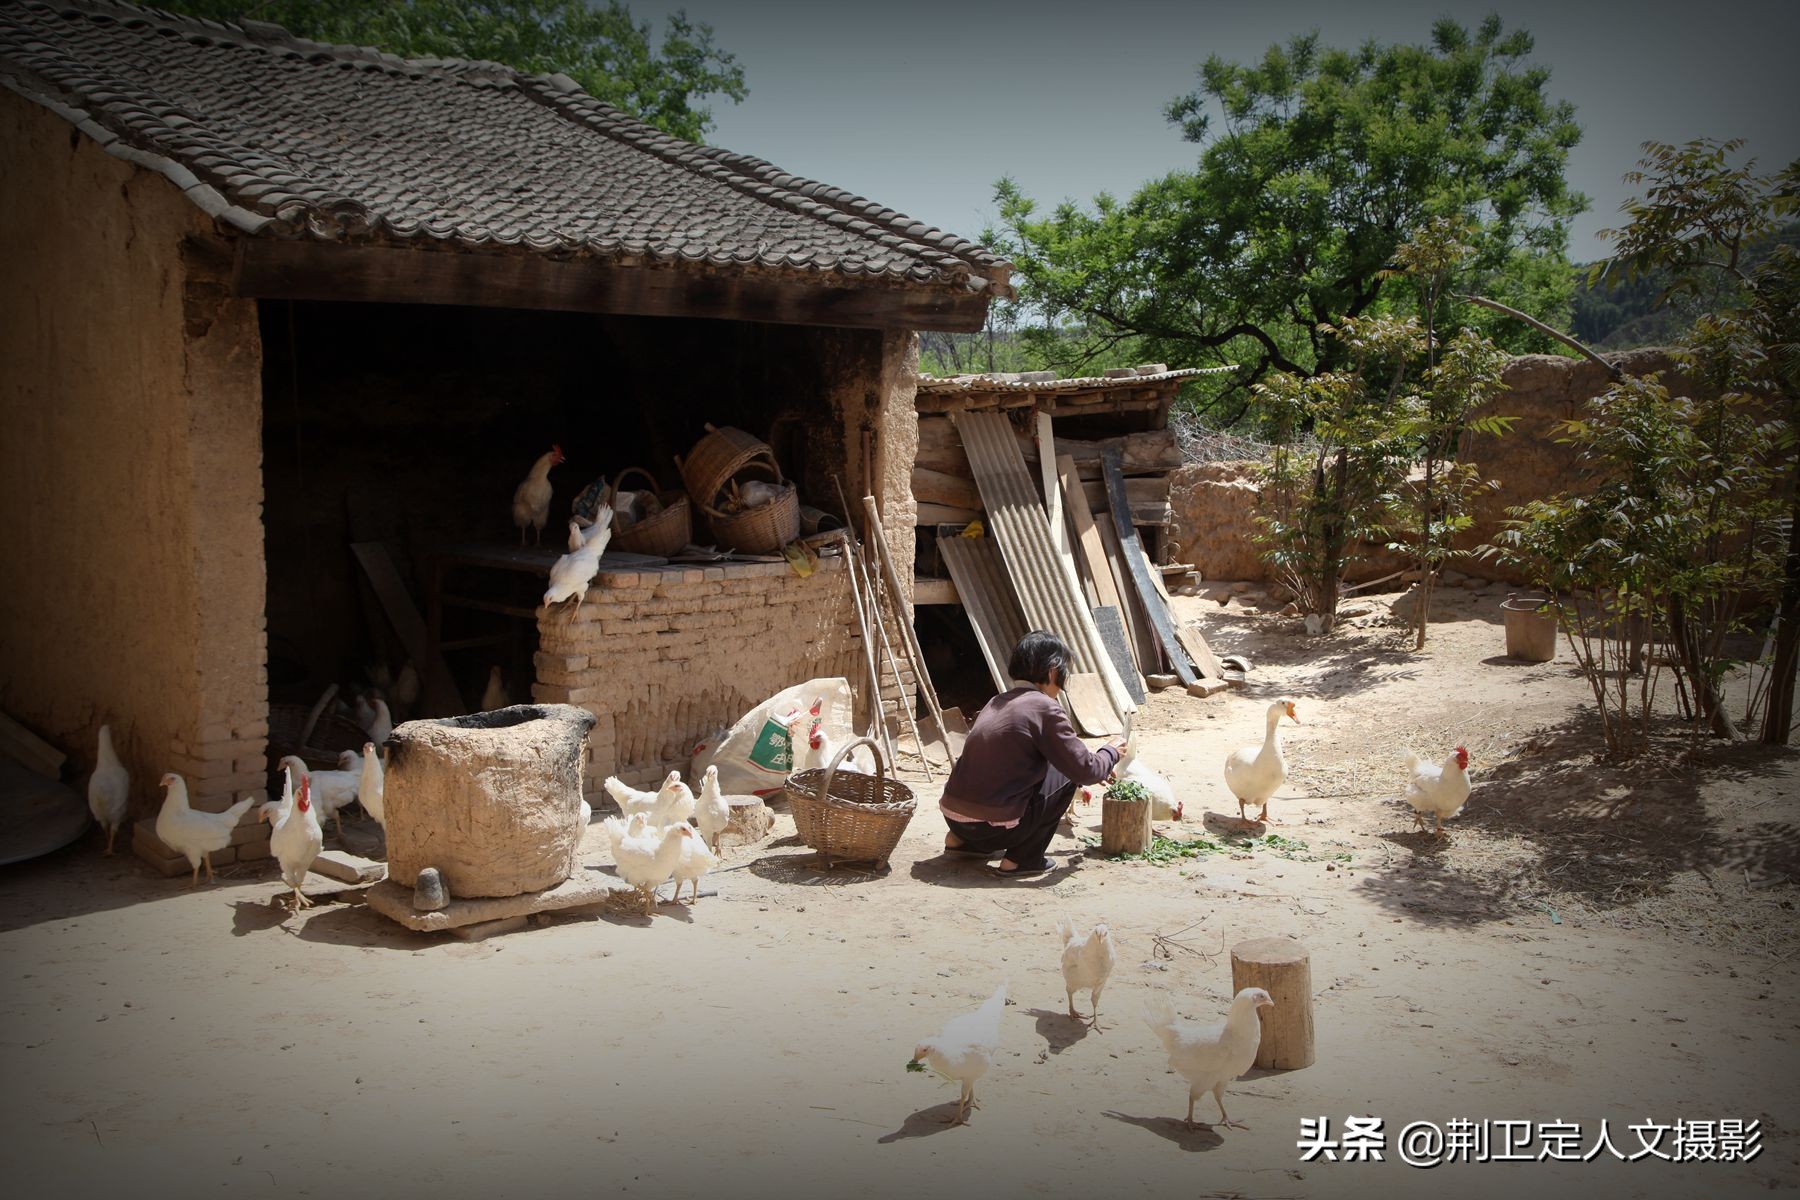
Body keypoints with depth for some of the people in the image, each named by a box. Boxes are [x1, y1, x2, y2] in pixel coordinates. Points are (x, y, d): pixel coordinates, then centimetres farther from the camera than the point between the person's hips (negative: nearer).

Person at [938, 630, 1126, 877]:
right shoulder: (1044, 708, -9)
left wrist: (1096, 770, 35)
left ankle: (962, 840, 22)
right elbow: (1084, 771, -6)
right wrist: (1111, 752, 15)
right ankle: (1023, 859, 7)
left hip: (952, 817, 8)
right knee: (1065, 774, 9)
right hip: (993, 827, -8)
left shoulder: (998, 702, 15)